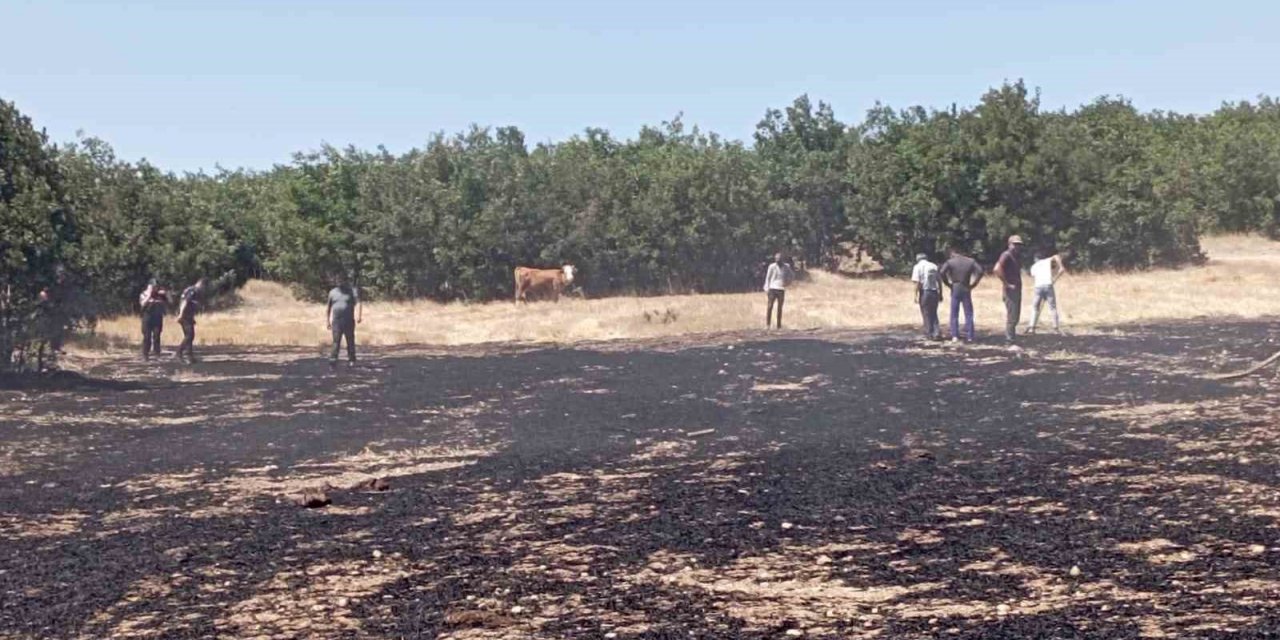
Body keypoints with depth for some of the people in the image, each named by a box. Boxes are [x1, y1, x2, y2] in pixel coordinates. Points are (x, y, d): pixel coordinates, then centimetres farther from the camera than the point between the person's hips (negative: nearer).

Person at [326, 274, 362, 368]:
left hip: (349, 321, -1)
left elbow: (358, 303, -14)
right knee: (336, 342, -6)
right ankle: (333, 361, -11)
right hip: (336, 321, 1)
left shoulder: (352, 291, 0)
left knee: (350, 341, 8)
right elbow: (328, 307, 17)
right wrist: (327, 320, 13)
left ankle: (351, 360, 21)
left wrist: (359, 316, -30)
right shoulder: (332, 292, 10)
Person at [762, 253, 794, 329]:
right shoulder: (772, 267, -2)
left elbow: (792, 275, 16)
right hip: (772, 288, -2)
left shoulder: (786, 267, 4)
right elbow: (768, 277, 1)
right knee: (770, 306, -5)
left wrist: (788, 281, -2)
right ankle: (767, 324, -5)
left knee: (780, 307, 7)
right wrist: (767, 288, -5)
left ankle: (779, 325, 12)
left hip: (781, 289, 2)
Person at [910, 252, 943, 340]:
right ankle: (937, 332, 0)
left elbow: (917, 282, -12)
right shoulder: (934, 266, 10)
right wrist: (940, 294, 14)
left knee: (926, 314, 5)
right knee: (934, 314, 13)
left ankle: (929, 334, 7)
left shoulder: (918, 267, -3)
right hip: (934, 292, 4)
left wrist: (916, 295, -10)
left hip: (924, 292, -4)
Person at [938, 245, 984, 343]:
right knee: (968, 314, 6)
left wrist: (948, 284, -5)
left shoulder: (950, 262, -4)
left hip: (955, 289, -1)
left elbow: (941, 273, -17)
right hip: (966, 289, 1)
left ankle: (955, 336, 0)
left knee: (954, 314, 5)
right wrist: (973, 284, -1)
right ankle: (969, 336, 3)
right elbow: (980, 271, -6)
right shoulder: (971, 261, 3)